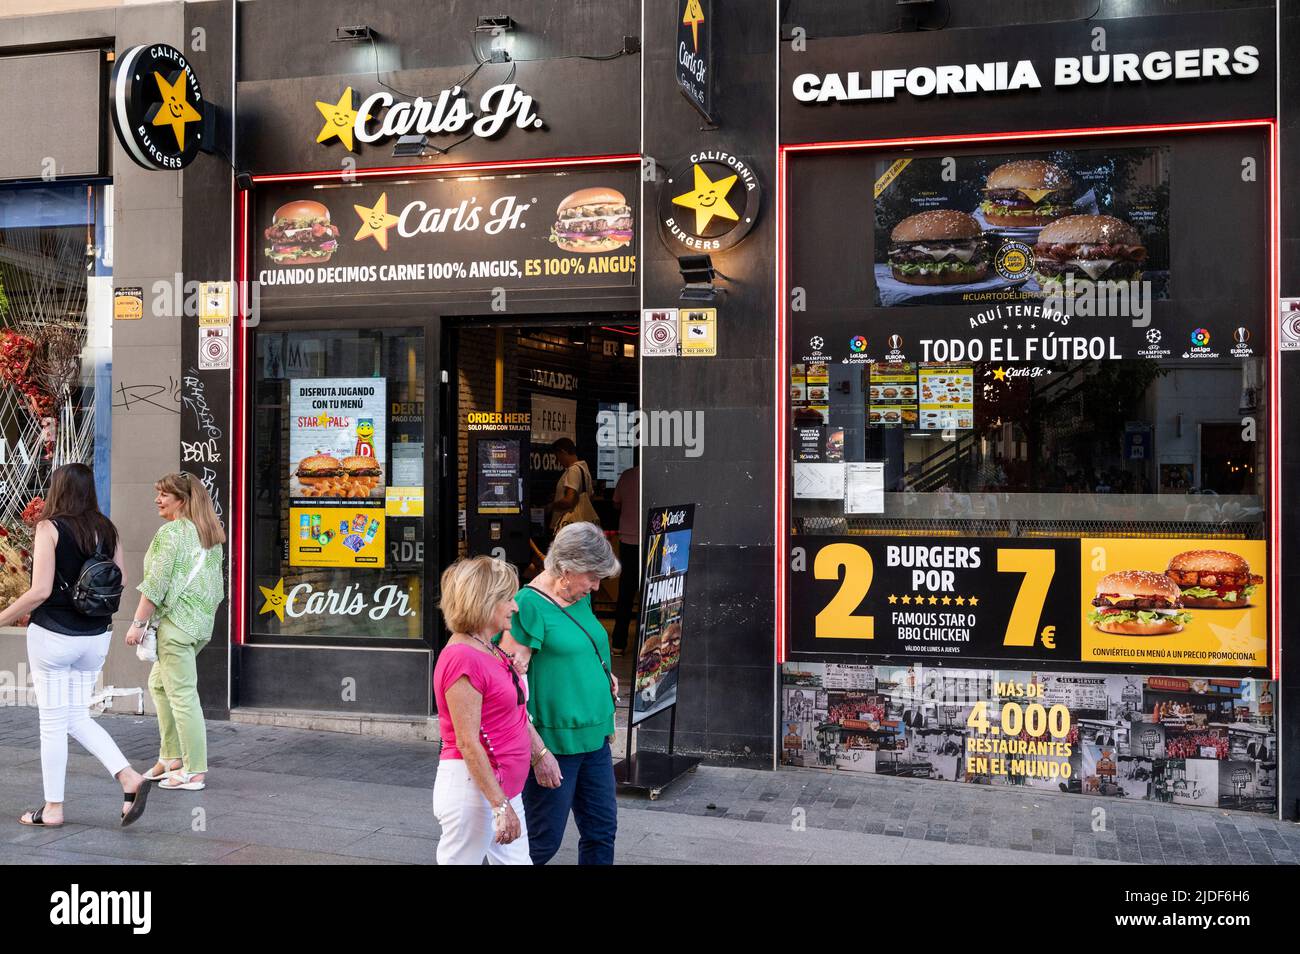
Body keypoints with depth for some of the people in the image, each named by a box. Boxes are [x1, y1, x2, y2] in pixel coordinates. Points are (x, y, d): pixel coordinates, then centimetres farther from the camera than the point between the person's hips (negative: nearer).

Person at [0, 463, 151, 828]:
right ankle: (130, 778, 1)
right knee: (78, 718, 17)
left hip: (53, 634, -5)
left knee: (53, 722, 5)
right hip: (97, 637, 6)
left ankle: (52, 809, 14)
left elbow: (40, 591, -16)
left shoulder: (50, 528, -11)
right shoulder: (107, 529, 4)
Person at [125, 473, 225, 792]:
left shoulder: (170, 531, -11)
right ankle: (170, 758, 24)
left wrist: (138, 622, -11)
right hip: (203, 623, 9)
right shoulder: (211, 534, 14)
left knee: (182, 694, -4)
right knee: (159, 683, 21)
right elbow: (217, 584, 17)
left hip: (175, 620, -9)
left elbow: (156, 583, -15)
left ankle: (194, 772, 0)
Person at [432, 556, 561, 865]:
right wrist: (501, 805, -21)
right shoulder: (463, 659, -20)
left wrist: (540, 752, 21)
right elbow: (467, 743, -22)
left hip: (503, 785, 10)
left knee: (516, 860, 14)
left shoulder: (491, 651, 10)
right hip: (473, 787, -10)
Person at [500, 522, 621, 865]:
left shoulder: (580, 599, 10)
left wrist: (602, 675, 7)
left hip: (594, 738, 8)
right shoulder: (529, 604, -16)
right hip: (555, 742, -8)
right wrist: (532, 743, -22)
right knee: (544, 840, 3)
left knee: (601, 830, 14)